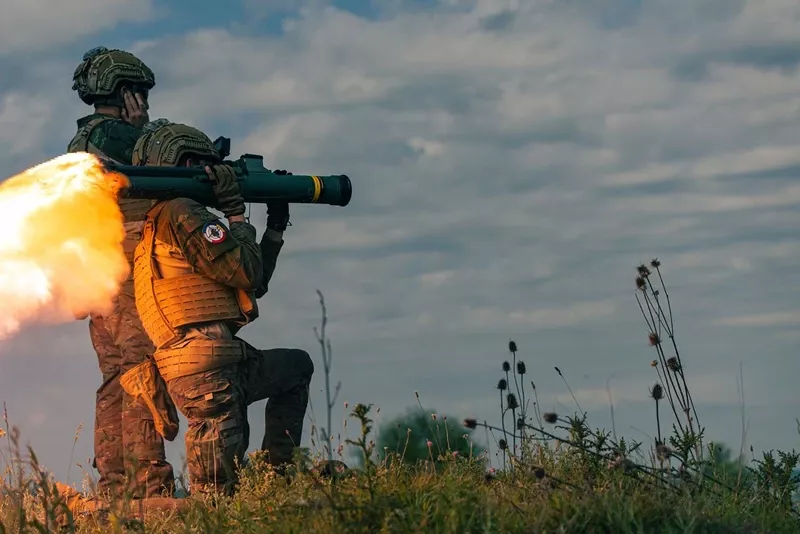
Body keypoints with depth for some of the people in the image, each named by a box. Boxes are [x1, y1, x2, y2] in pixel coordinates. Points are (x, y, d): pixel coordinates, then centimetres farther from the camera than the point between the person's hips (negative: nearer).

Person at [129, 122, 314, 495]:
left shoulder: (159, 227, 25)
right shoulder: (182, 214, -7)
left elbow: (255, 284, 28)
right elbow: (245, 272, -11)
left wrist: (277, 224, 29)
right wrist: (235, 212, 1)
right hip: (207, 369, -10)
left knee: (297, 367, 29)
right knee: (217, 488, -10)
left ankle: (276, 473, 22)